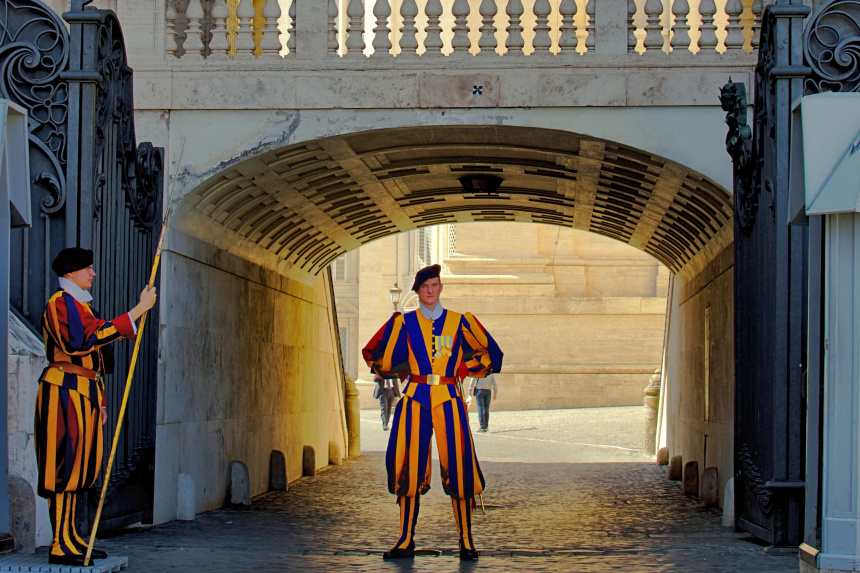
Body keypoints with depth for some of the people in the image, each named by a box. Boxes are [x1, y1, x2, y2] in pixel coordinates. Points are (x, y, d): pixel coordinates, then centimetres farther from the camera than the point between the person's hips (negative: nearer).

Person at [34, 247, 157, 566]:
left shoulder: (83, 305, 22)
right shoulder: (61, 303, -10)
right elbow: (92, 337, -25)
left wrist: (100, 399, 22)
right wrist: (139, 310, -24)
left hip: (84, 393, 10)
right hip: (64, 390, -10)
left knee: (76, 464, 10)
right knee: (65, 462, -11)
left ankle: (70, 539, 13)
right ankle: (60, 545, -12)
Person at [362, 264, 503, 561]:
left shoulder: (459, 322, 7)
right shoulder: (405, 322, 8)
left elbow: (491, 353, 13)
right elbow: (382, 360, 9)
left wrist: (463, 370, 7)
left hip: (449, 399, -1)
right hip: (415, 400, 1)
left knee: (458, 467, -7)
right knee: (409, 469, -1)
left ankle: (466, 540, 0)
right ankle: (406, 541, 5)